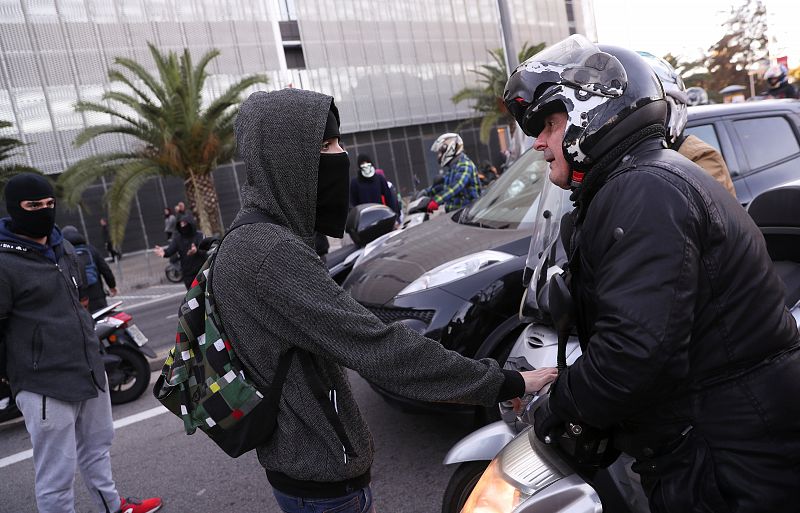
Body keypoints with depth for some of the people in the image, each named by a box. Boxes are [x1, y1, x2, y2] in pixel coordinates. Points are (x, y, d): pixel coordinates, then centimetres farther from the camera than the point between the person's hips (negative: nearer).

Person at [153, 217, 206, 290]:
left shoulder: (199, 235, -6)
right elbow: (170, 250, -12)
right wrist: (164, 252, -36)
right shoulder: (178, 239, 4)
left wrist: (196, 251, -46)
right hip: (188, 275, 3)